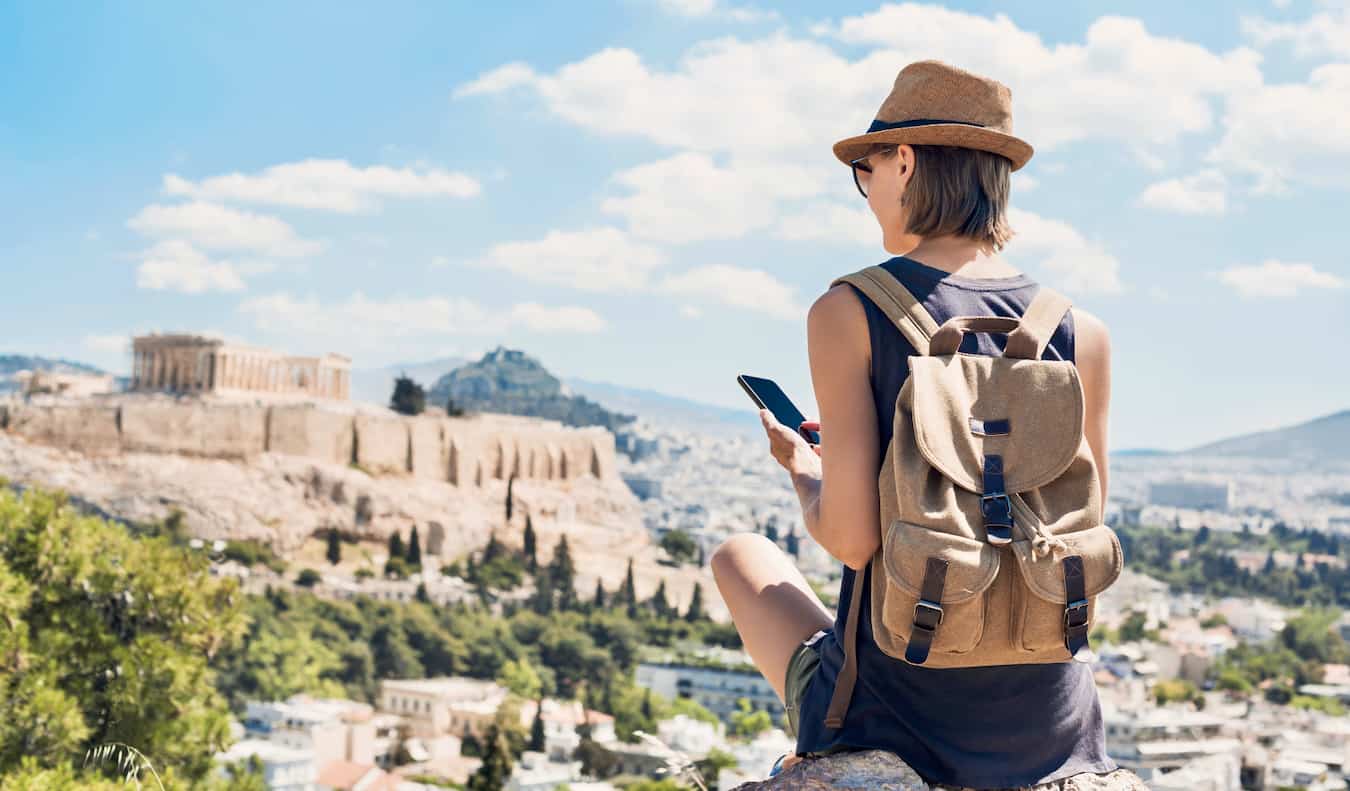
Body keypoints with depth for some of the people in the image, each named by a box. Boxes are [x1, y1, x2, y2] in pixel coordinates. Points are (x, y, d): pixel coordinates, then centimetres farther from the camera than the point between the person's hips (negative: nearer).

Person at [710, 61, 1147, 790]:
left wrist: (802, 470, 7)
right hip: (1048, 732, 3)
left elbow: (851, 537, -16)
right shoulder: (1083, 335, -2)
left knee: (739, 554, 27)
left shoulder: (848, 312, -12)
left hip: (897, 720, -3)